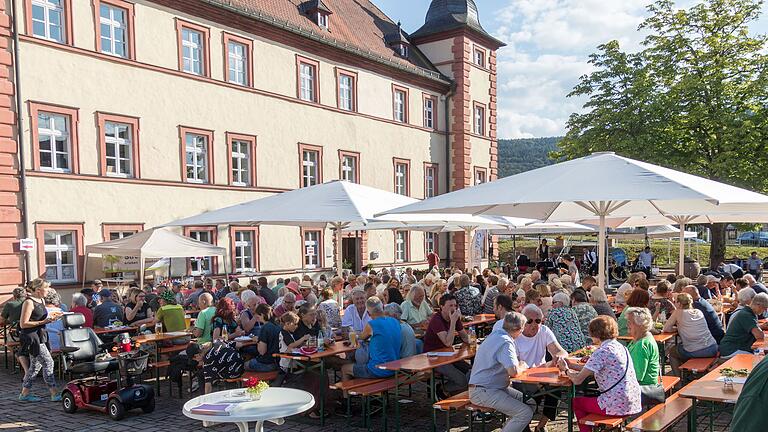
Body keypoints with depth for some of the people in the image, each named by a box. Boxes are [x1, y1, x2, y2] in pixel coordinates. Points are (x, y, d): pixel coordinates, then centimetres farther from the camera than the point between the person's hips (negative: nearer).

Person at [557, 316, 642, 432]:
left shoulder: (601, 352, -17)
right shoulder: (619, 346, 10)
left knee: (576, 402, 13)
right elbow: (593, 369, 19)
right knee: (589, 398, 29)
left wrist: (566, 369, 6)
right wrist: (570, 365, 19)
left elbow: (577, 380, -14)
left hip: (618, 405, -8)